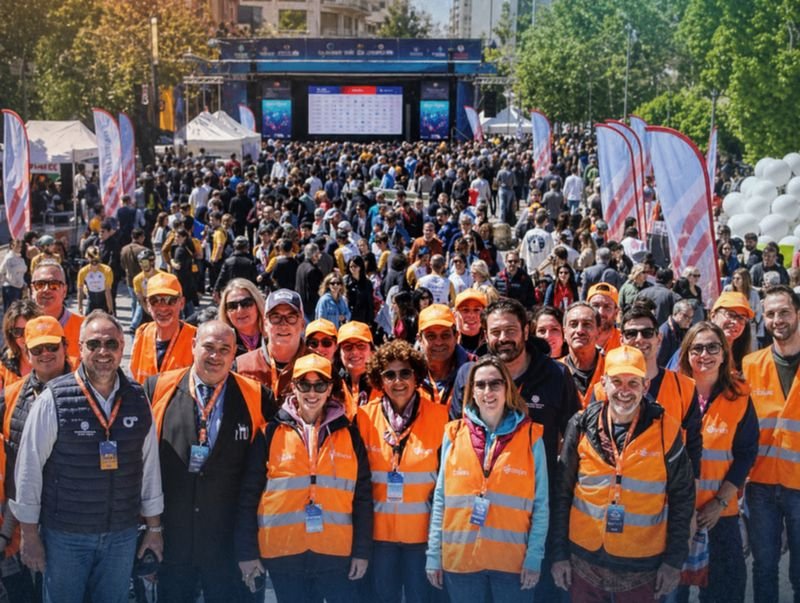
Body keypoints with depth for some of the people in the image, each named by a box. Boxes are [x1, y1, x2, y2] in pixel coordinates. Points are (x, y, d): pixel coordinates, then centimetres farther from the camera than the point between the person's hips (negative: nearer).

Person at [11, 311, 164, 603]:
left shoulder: (137, 399, -1)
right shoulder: (54, 399, -12)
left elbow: (150, 465, 6)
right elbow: (29, 469, -8)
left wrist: (154, 528, 10)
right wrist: (30, 536, -5)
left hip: (123, 535, 3)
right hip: (64, 535, -3)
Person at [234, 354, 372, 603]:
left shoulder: (349, 435, 5)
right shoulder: (270, 433, 1)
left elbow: (362, 496, 6)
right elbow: (249, 495, 1)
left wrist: (362, 551, 2)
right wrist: (247, 551, -2)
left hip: (336, 554, 1)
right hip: (283, 555, -1)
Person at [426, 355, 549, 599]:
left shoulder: (531, 436, 0)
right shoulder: (454, 434, 3)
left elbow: (541, 503, 0)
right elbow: (441, 498, 6)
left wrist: (534, 556, -6)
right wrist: (433, 553, 2)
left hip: (513, 561, -1)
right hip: (459, 560, 1)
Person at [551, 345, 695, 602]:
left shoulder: (666, 430, -7)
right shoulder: (582, 426, -4)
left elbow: (682, 498, 0)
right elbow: (562, 494, 3)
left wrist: (674, 561, -1)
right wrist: (559, 554, 2)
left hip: (643, 567, -1)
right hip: (584, 561, 1)